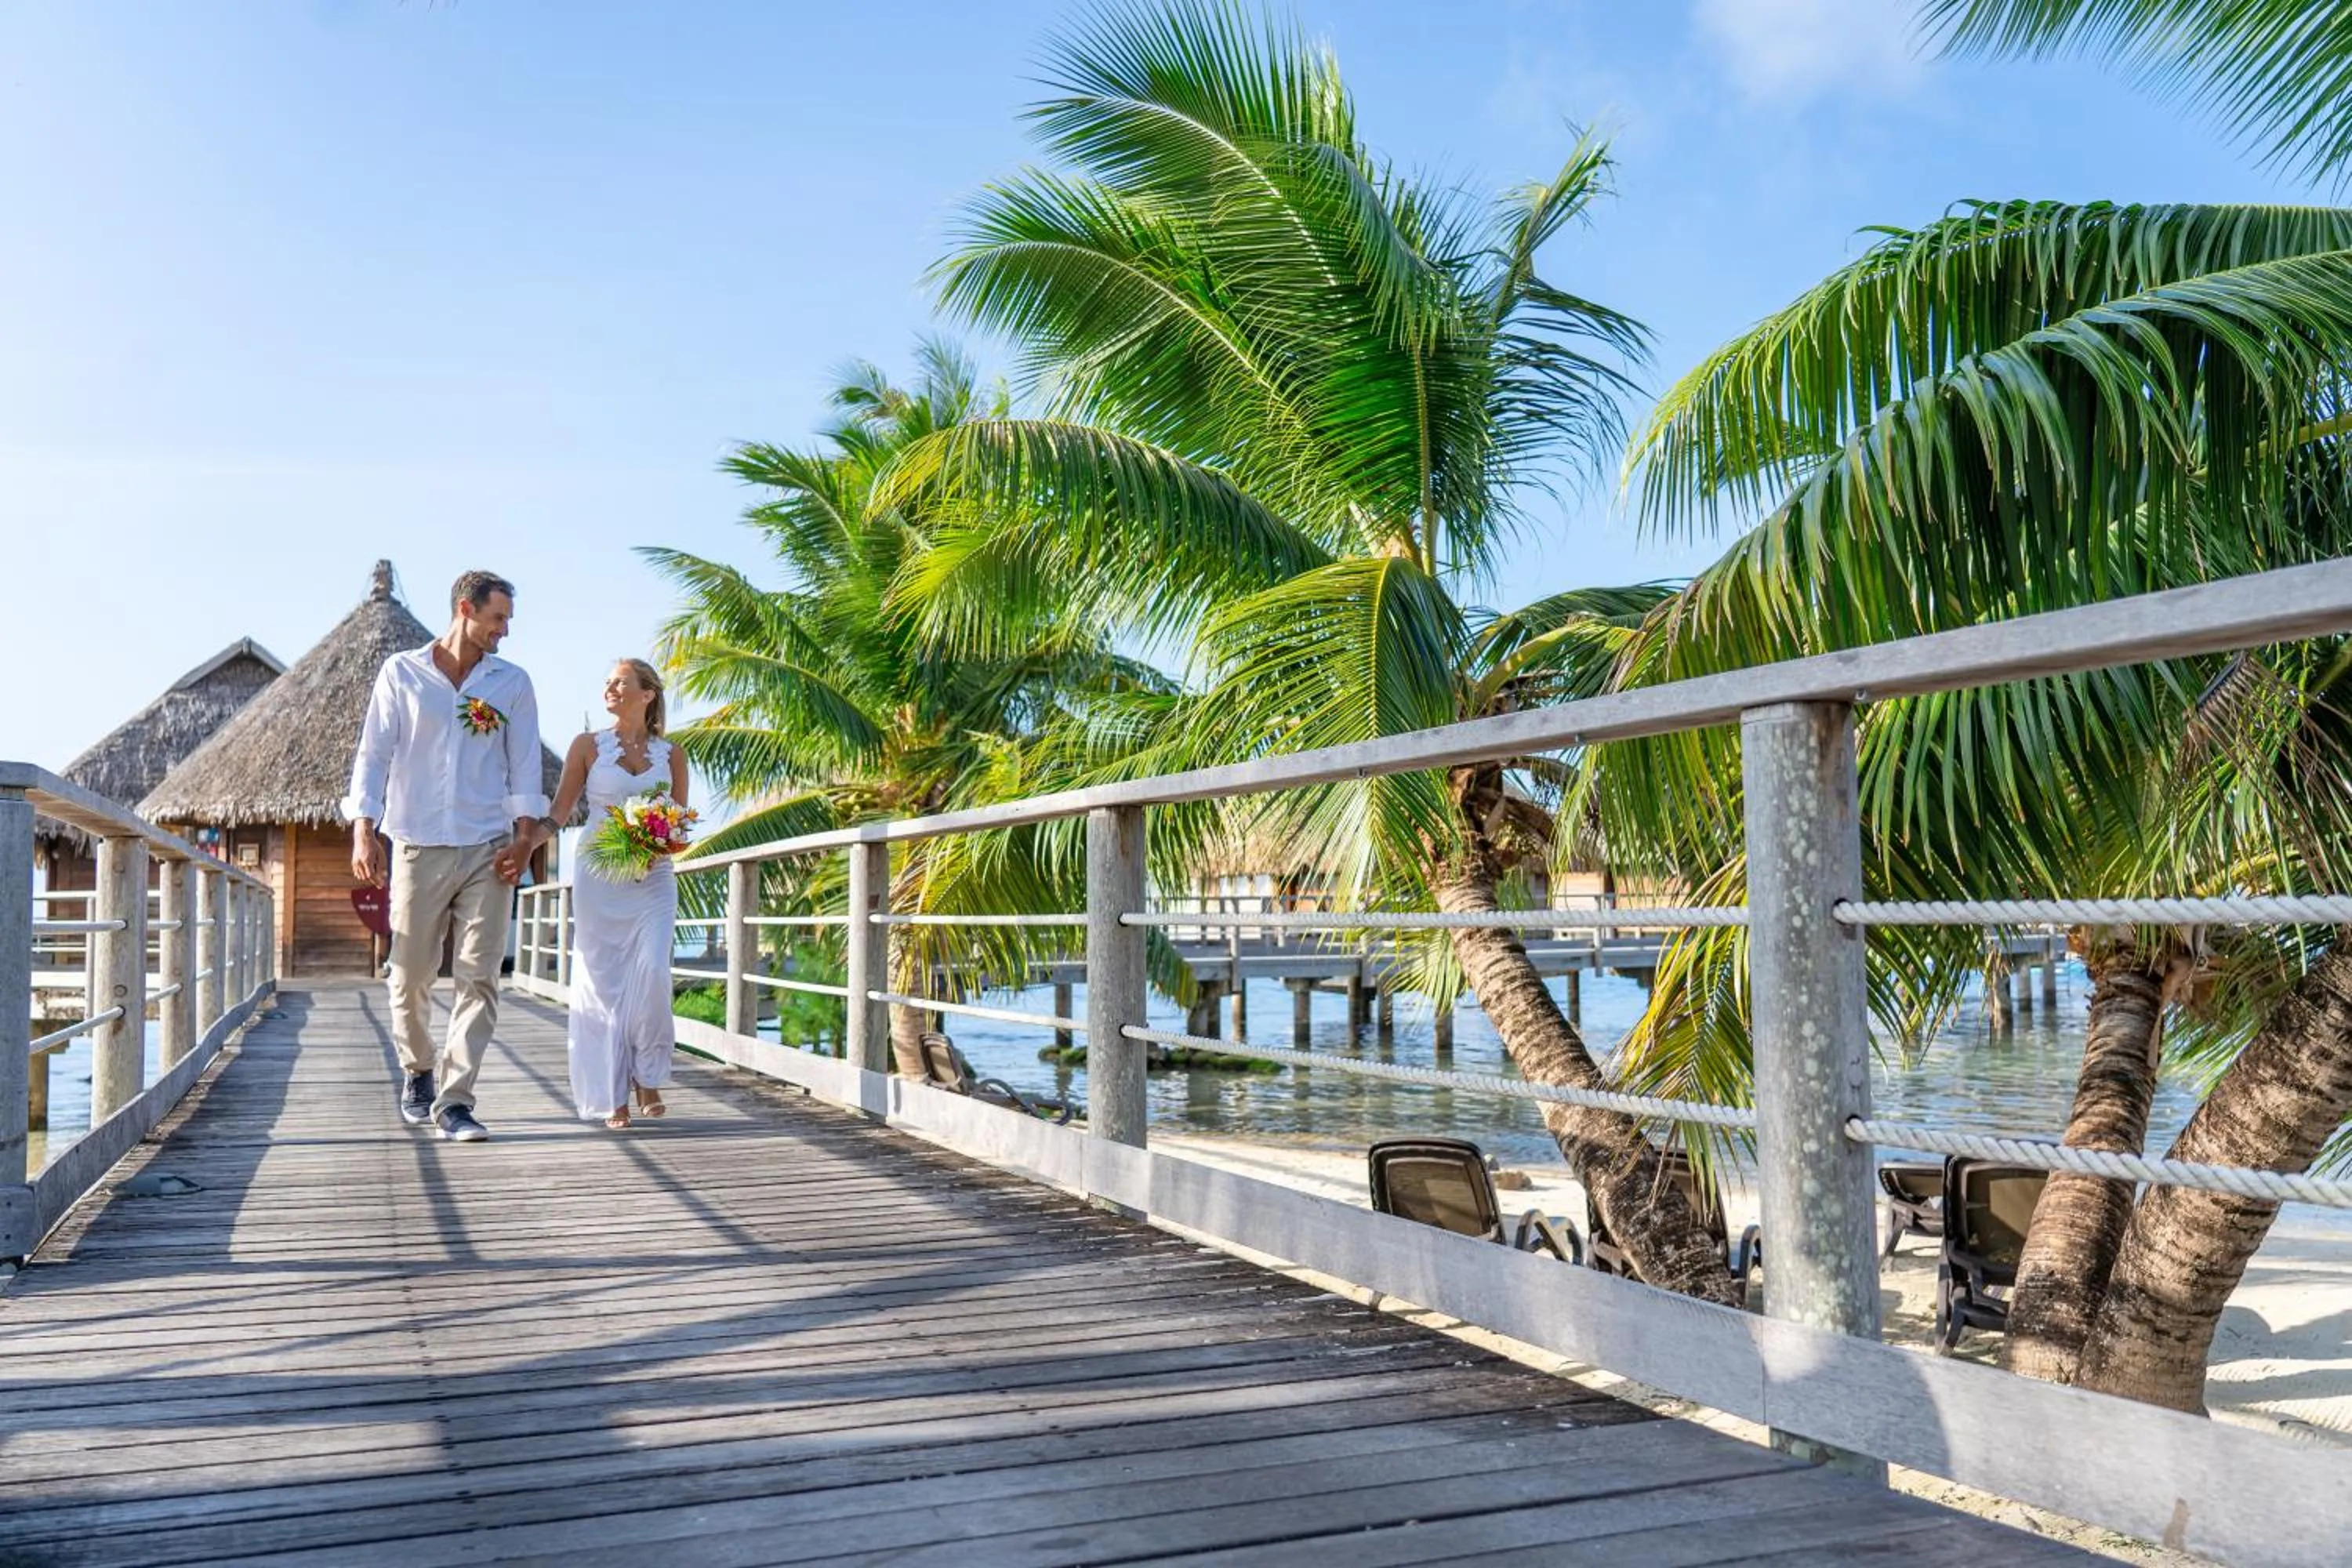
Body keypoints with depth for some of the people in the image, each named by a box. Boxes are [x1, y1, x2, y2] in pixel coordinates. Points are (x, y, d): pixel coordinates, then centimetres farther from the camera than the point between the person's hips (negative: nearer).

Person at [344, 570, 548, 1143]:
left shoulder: (512, 683, 11)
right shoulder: (401, 673, 7)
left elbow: (524, 763, 9)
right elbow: (373, 754, 5)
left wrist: (524, 834, -4)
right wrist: (363, 832, -5)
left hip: (488, 851, 1)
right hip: (417, 847, -1)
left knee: (478, 978, -6)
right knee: (410, 976, 6)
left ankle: (454, 1101, -4)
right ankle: (417, 1071, 31)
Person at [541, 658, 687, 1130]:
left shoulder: (670, 755, 8)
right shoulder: (588, 746, 6)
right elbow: (559, 811, 3)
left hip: (653, 880, 0)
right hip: (599, 878, 0)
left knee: (651, 973, -15)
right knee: (602, 981, -1)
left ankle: (647, 1077, 4)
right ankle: (613, 1097, 8)